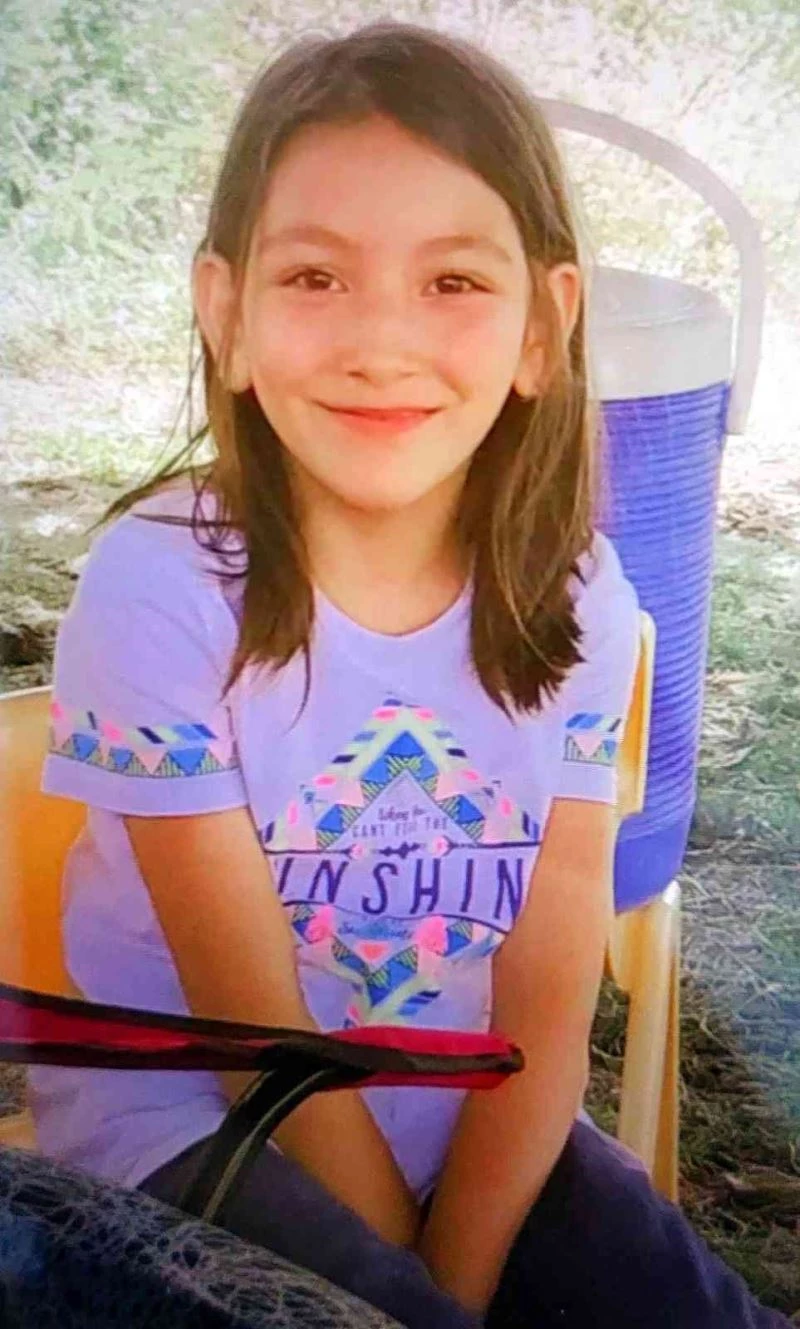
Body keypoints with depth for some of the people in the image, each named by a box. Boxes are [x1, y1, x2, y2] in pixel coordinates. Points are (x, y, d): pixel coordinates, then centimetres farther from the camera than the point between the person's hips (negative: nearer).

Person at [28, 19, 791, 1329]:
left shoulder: (571, 594, -9)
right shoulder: (161, 591, -20)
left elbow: (549, 1000, -9)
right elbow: (258, 1028, -15)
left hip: (469, 1119, 3)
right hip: (190, 1121, -3)